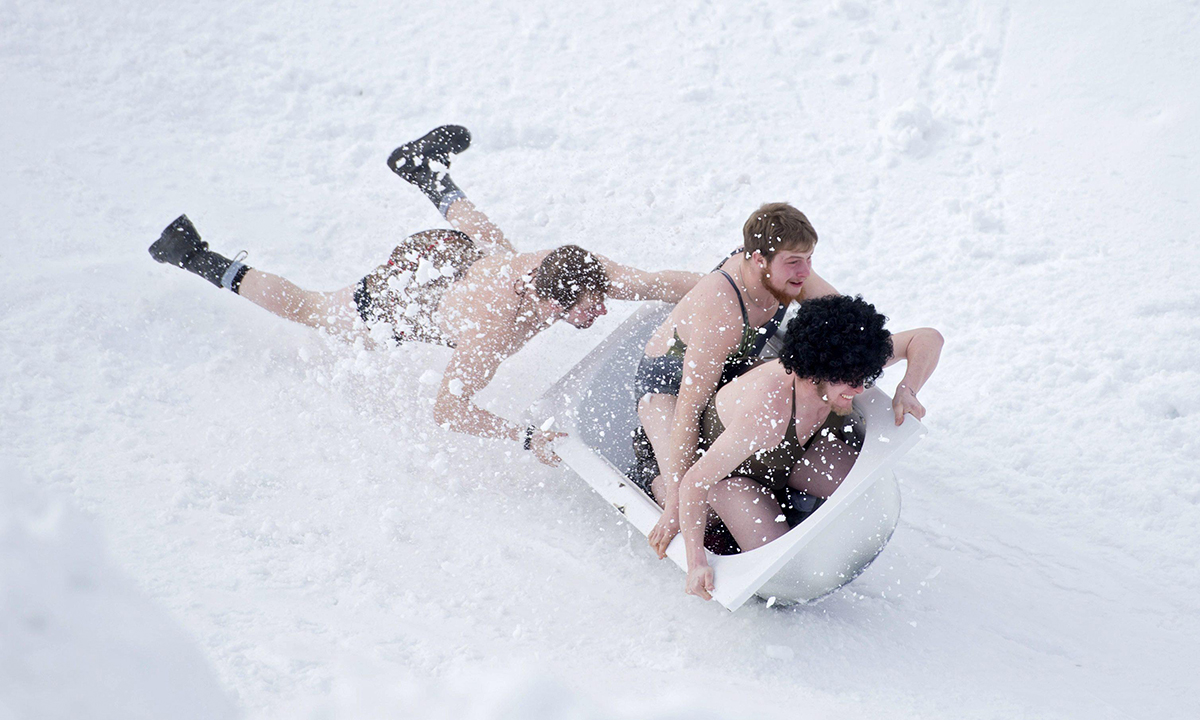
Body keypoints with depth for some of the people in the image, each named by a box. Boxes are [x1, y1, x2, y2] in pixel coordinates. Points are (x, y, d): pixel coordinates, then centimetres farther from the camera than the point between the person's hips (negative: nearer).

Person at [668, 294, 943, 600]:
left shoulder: (842, 369, -29)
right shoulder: (766, 415, -46)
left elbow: (928, 338, -15)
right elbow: (695, 481, -38)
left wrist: (906, 390, -32)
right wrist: (696, 564, -43)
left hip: (799, 449, 6)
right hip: (727, 466, -6)